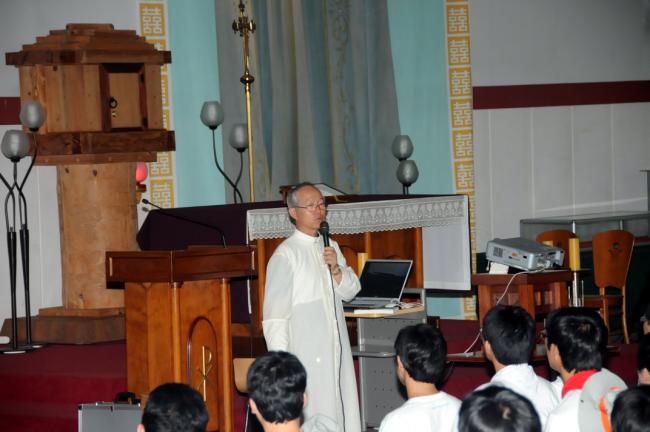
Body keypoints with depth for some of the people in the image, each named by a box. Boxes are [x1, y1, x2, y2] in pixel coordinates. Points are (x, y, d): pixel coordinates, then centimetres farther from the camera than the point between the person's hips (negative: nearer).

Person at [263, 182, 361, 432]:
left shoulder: (330, 247, 13)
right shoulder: (285, 255, -10)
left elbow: (350, 291, 14)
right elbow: (274, 317, -11)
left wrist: (336, 268, -6)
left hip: (336, 351, 7)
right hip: (305, 353, -7)